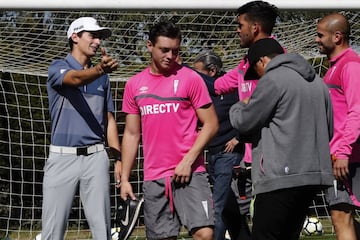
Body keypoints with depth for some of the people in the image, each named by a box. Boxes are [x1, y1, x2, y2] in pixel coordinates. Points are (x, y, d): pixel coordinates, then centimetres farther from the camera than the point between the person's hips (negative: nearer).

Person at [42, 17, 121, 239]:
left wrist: (118, 157, 8)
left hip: (95, 157, 4)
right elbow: (76, 79, -23)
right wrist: (100, 70, -44)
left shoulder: (102, 78, 15)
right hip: (62, 156, -4)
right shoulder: (58, 67, 0)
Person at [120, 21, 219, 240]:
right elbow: (131, 134, 15)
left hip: (190, 173, -3)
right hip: (153, 178, 3)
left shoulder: (191, 78, -1)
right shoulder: (134, 85, 10)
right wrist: (125, 178, 10)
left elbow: (211, 124, -2)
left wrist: (188, 161, -11)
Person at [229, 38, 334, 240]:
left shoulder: (273, 79, -7)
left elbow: (245, 123, -2)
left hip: (282, 177, -8)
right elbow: (329, 130, 23)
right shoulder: (318, 81, 18)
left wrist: (238, 107, 18)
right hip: (316, 175, 8)